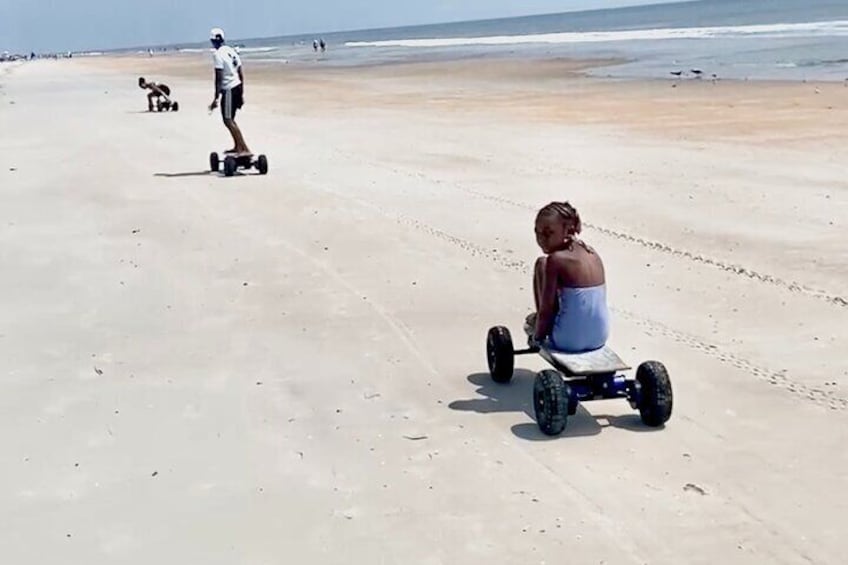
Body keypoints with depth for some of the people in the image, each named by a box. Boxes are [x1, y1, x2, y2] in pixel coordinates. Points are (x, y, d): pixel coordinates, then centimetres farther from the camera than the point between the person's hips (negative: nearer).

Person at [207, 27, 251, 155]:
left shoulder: (218, 54, -12)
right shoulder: (231, 51, 12)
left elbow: (219, 78, -17)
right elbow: (241, 74, 14)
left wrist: (216, 99, -16)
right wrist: (241, 94, 22)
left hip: (229, 90, -8)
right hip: (238, 87, 8)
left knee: (228, 120, -6)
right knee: (230, 119, 20)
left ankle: (244, 149, -14)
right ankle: (237, 147, 27)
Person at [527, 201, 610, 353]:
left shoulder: (556, 259, -16)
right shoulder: (592, 253, 4)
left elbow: (546, 308, -13)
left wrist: (537, 336, 4)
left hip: (569, 340, -7)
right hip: (600, 338, 7)